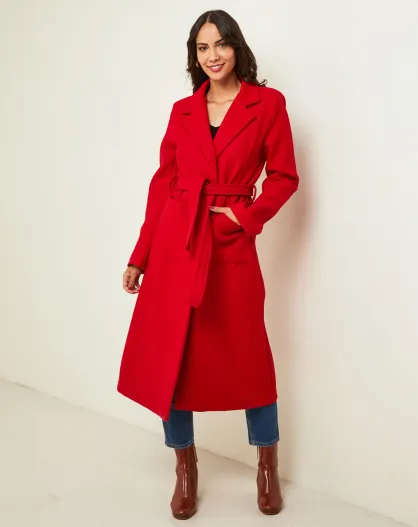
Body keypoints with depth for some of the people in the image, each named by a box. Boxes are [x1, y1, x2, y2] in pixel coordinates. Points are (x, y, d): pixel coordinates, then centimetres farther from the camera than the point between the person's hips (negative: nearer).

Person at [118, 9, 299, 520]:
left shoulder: (268, 103, 2)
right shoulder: (182, 111, 10)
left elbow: (284, 176, 4)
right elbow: (163, 182, 9)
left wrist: (247, 216, -11)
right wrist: (139, 256, 7)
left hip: (230, 246, -3)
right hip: (174, 243, 3)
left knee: (245, 356, 6)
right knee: (169, 355, 5)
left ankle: (267, 466, 28)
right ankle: (185, 468, 25)